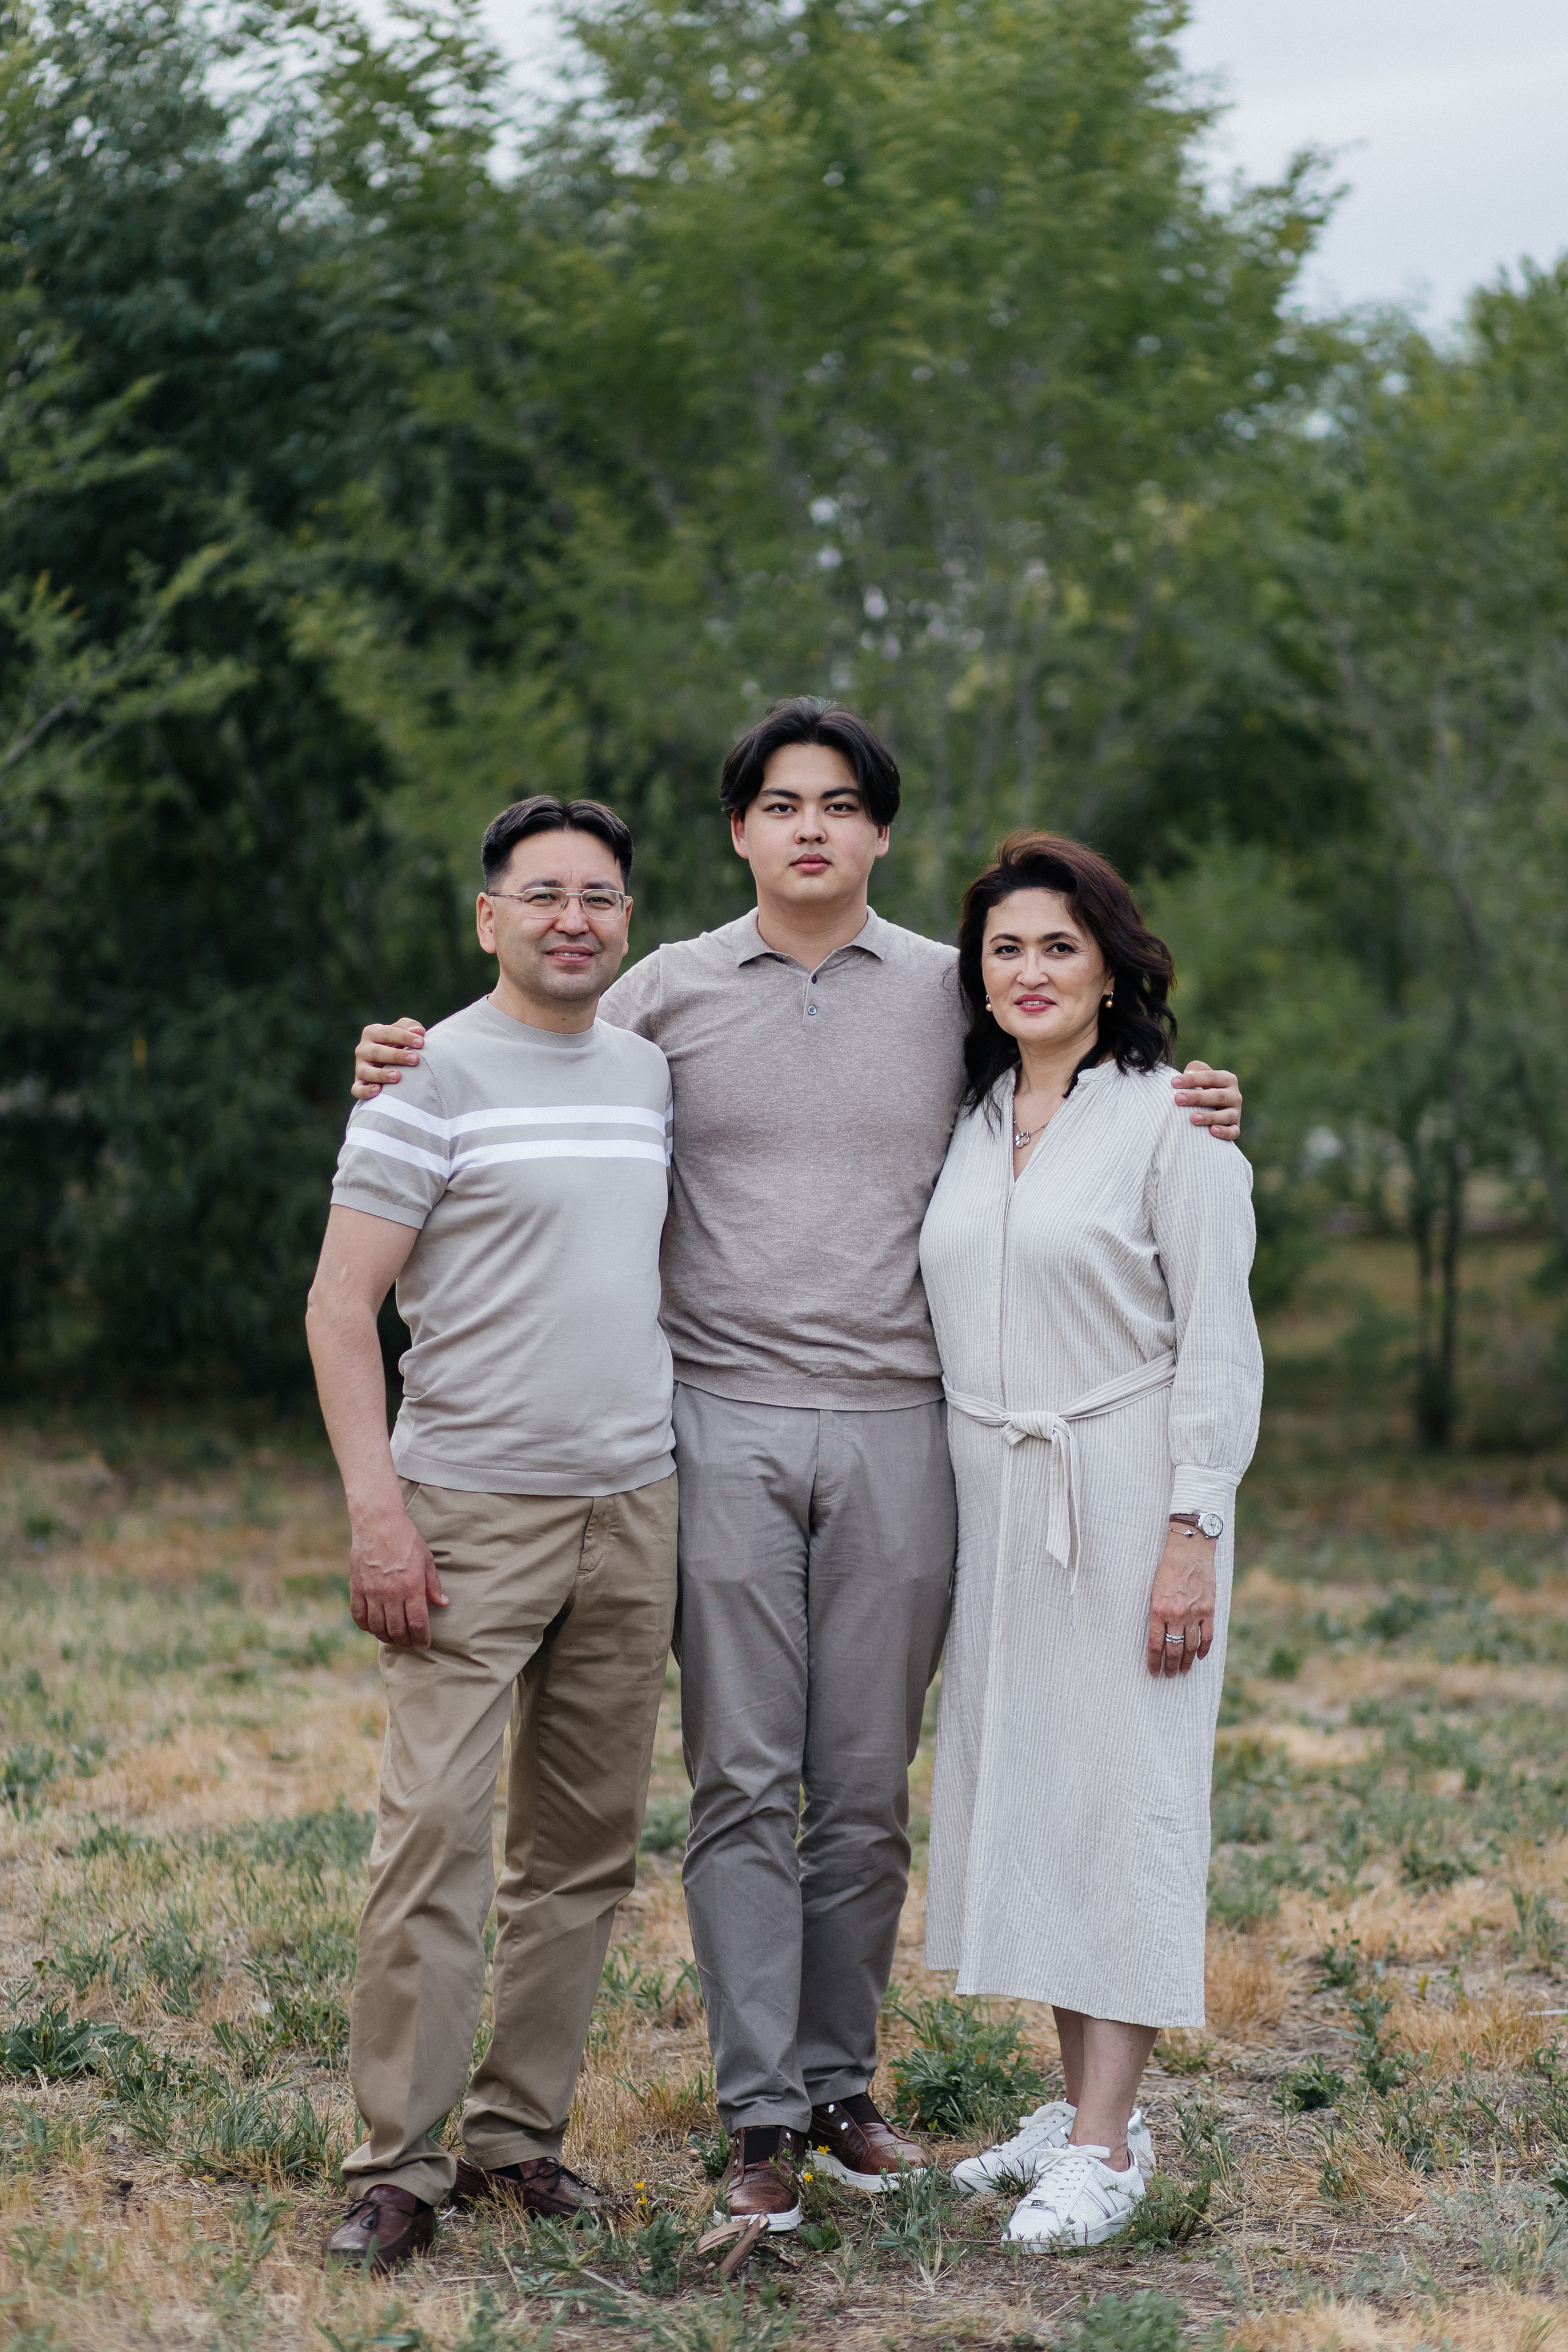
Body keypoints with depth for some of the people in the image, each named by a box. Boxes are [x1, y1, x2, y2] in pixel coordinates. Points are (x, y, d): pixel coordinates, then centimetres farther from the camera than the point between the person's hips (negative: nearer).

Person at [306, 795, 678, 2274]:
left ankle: (518, 2133, 18)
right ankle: (397, 2163, -1)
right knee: (436, 1835, -9)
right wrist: (378, 1509, -16)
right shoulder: (432, 1076, -5)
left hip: (633, 1508, 6)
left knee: (584, 1847, 8)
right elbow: (339, 1305, -8)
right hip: (474, 1513, -6)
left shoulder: (651, 1076, 13)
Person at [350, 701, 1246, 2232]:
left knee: (868, 1786, 6)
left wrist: (1184, 1122, -2)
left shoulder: (953, 996, 9)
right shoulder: (668, 991, 6)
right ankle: (759, 2116, 2)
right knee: (743, 1781, -2)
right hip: (727, 1428, -1)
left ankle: (842, 2079, 19)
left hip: (895, 1430, 1)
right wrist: (411, 1076, -2)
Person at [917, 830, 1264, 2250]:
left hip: (1129, 1497, -6)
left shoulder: (1172, 1123, -7)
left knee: (1123, 1790, -5)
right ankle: (1082, 2102, 19)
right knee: (1019, 1783, 8)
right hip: (998, 1497, 6)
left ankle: (1107, 2147, -3)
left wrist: (1191, 1532, -15)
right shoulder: (972, 1125, 11)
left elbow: (1219, 1344, -10)